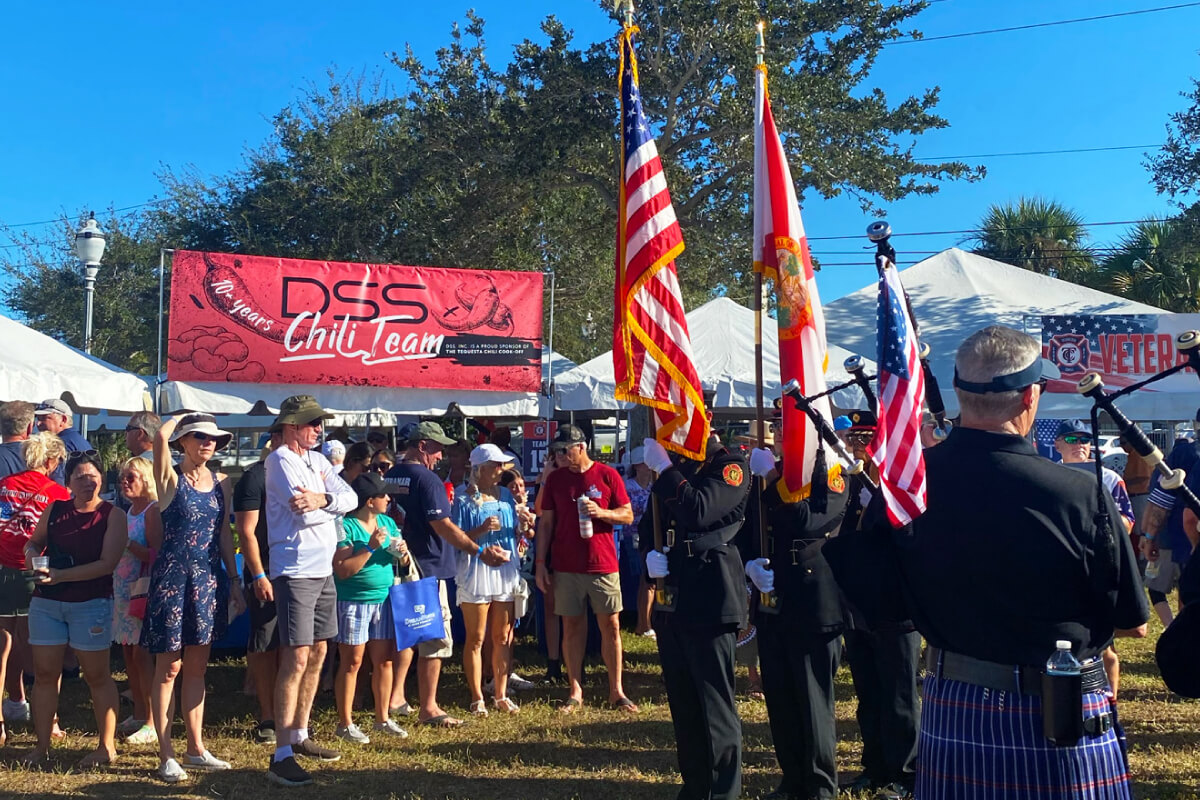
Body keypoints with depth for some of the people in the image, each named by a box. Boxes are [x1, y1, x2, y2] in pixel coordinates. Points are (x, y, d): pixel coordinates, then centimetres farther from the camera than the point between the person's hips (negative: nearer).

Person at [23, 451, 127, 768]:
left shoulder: (112, 515, -7)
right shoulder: (54, 510, 6)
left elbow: (107, 564, -14)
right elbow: (34, 541, 19)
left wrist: (61, 575, -21)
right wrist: (32, 554, -4)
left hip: (91, 604, -4)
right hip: (46, 602, 4)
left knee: (96, 675, 4)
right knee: (44, 673, 9)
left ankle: (106, 747, 14)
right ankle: (42, 745, 22)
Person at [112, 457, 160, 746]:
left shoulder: (153, 510, -10)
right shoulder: (126, 512, 15)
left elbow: (156, 554, -18)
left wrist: (127, 543, -21)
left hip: (144, 589, -8)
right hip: (122, 589, 8)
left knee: (141, 654, -7)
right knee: (128, 653, 11)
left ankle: (153, 724, -1)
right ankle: (138, 715, 21)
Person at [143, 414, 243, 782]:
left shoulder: (222, 482, 9)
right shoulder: (170, 478, -4)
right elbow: (161, 436, -23)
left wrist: (234, 580, 11)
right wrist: (179, 417, -2)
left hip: (209, 578, 5)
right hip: (173, 576, -5)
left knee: (197, 667, 12)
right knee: (169, 667, 1)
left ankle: (196, 748, 21)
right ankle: (166, 755, 9)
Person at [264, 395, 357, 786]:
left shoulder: (317, 460, 13)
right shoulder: (280, 459, -10)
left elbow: (351, 498, 1)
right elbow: (308, 513, -19)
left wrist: (322, 499, -19)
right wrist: (331, 505, 0)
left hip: (323, 569, 8)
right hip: (295, 571, -8)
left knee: (317, 654, 15)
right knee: (296, 658, -11)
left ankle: (299, 736, 28)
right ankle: (281, 755, -7)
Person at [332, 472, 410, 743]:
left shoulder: (388, 523, 11)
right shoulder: (347, 526, -11)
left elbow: (403, 562, 16)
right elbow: (342, 570, -17)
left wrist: (402, 553, -6)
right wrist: (371, 548, -21)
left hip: (384, 599, 6)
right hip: (353, 601, -6)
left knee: (384, 661, 9)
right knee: (352, 662, 0)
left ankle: (382, 718, 21)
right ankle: (345, 723, 10)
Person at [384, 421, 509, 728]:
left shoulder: (389, 476, 8)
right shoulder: (427, 479, -16)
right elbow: (443, 526, -22)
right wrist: (481, 551, -21)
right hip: (427, 567, -9)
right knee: (435, 639, 0)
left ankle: (395, 696, 26)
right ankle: (428, 708, 6)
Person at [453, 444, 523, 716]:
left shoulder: (506, 495, 10)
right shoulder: (464, 500, -5)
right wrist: (481, 529, -22)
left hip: (505, 571, 5)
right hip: (476, 574, -5)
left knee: (504, 638, 9)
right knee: (476, 639, 3)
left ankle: (500, 695, 20)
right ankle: (477, 698, 13)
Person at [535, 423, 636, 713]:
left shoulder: (608, 475, -1)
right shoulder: (555, 479, 6)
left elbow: (628, 515, 2)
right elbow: (546, 523, 8)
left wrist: (601, 512, -17)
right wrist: (540, 563, 2)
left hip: (603, 564, -1)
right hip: (565, 567, 2)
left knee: (611, 627, 2)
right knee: (572, 627, 6)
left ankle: (616, 691, 13)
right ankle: (575, 692, 15)